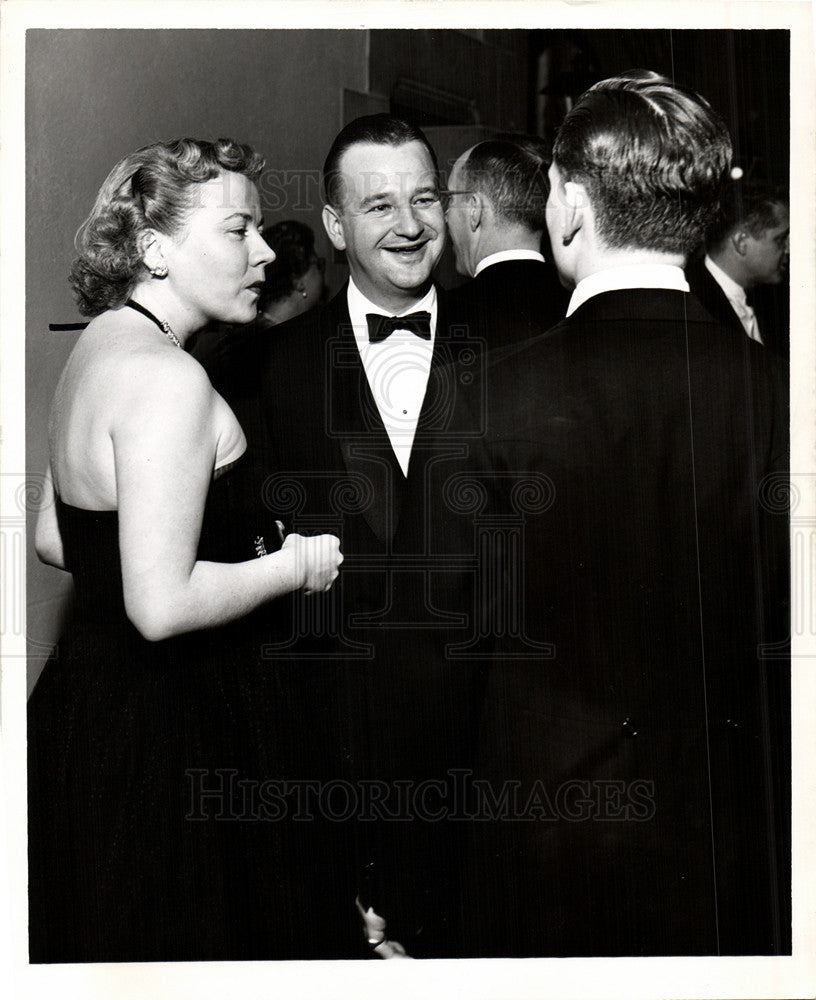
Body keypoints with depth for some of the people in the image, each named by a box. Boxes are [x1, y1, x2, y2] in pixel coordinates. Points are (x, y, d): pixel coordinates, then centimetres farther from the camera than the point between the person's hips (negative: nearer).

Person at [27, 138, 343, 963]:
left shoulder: (97, 348, 9)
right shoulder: (166, 377, -22)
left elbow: (54, 540, 16)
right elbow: (162, 605, -27)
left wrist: (231, 551, 16)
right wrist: (295, 566, -12)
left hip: (78, 692, 10)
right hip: (156, 724, -10)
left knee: (90, 938, 23)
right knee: (167, 942, 6)